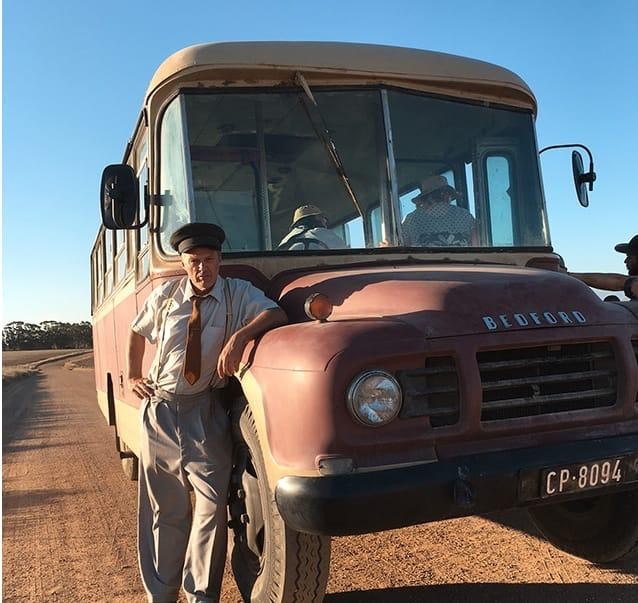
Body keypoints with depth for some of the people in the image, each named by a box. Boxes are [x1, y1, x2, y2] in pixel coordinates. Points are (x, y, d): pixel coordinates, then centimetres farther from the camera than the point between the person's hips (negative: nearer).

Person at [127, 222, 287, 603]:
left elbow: (277, 315, -22)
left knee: (213, 502, -5)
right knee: (162, 506, 9)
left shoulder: (238, 293, -4)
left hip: (206, 412, -2)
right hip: (161, 408, 2)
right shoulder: (165, 296, 3)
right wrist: (134, 377, 15)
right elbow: (137, 334, 20)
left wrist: (240, 335, -36)